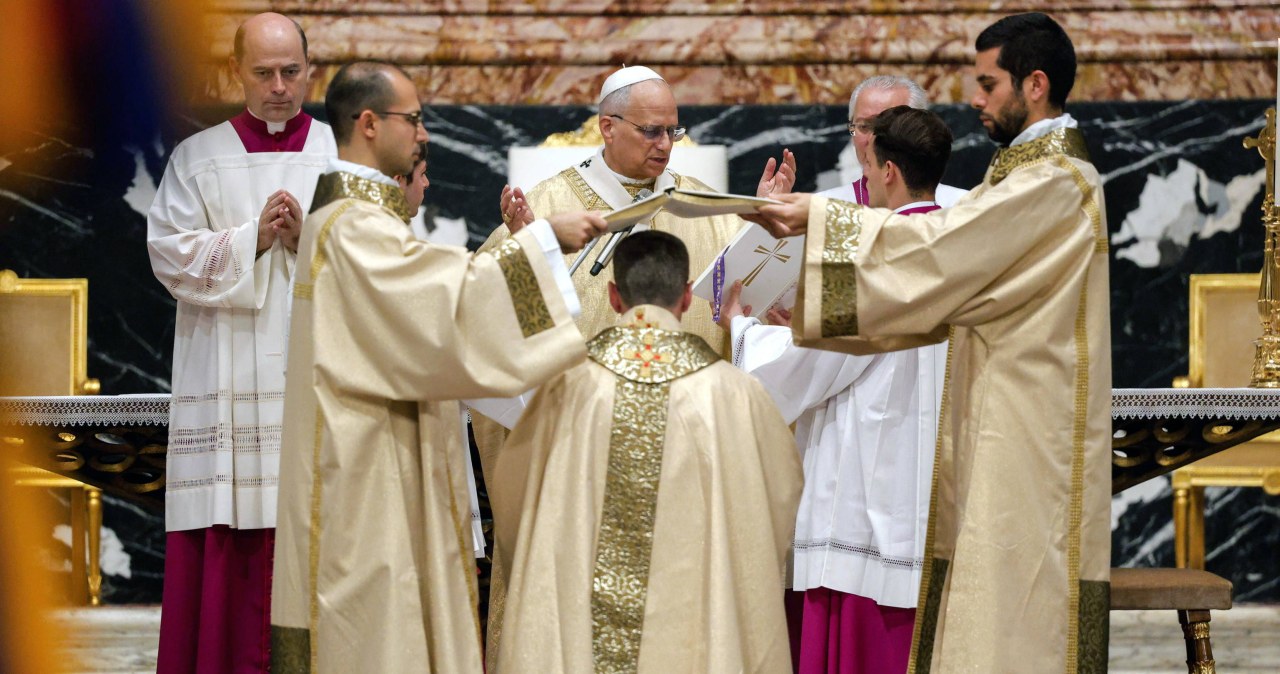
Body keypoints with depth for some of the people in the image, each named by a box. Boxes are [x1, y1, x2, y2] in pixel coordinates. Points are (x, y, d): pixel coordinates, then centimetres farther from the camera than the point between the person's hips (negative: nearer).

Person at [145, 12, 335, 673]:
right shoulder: (198, 158, 9)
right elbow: (170, 253, -1)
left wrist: (307, 236, -15)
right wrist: (253, 239, -12)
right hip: (226, 388, 0)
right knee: (231, 539, -4)